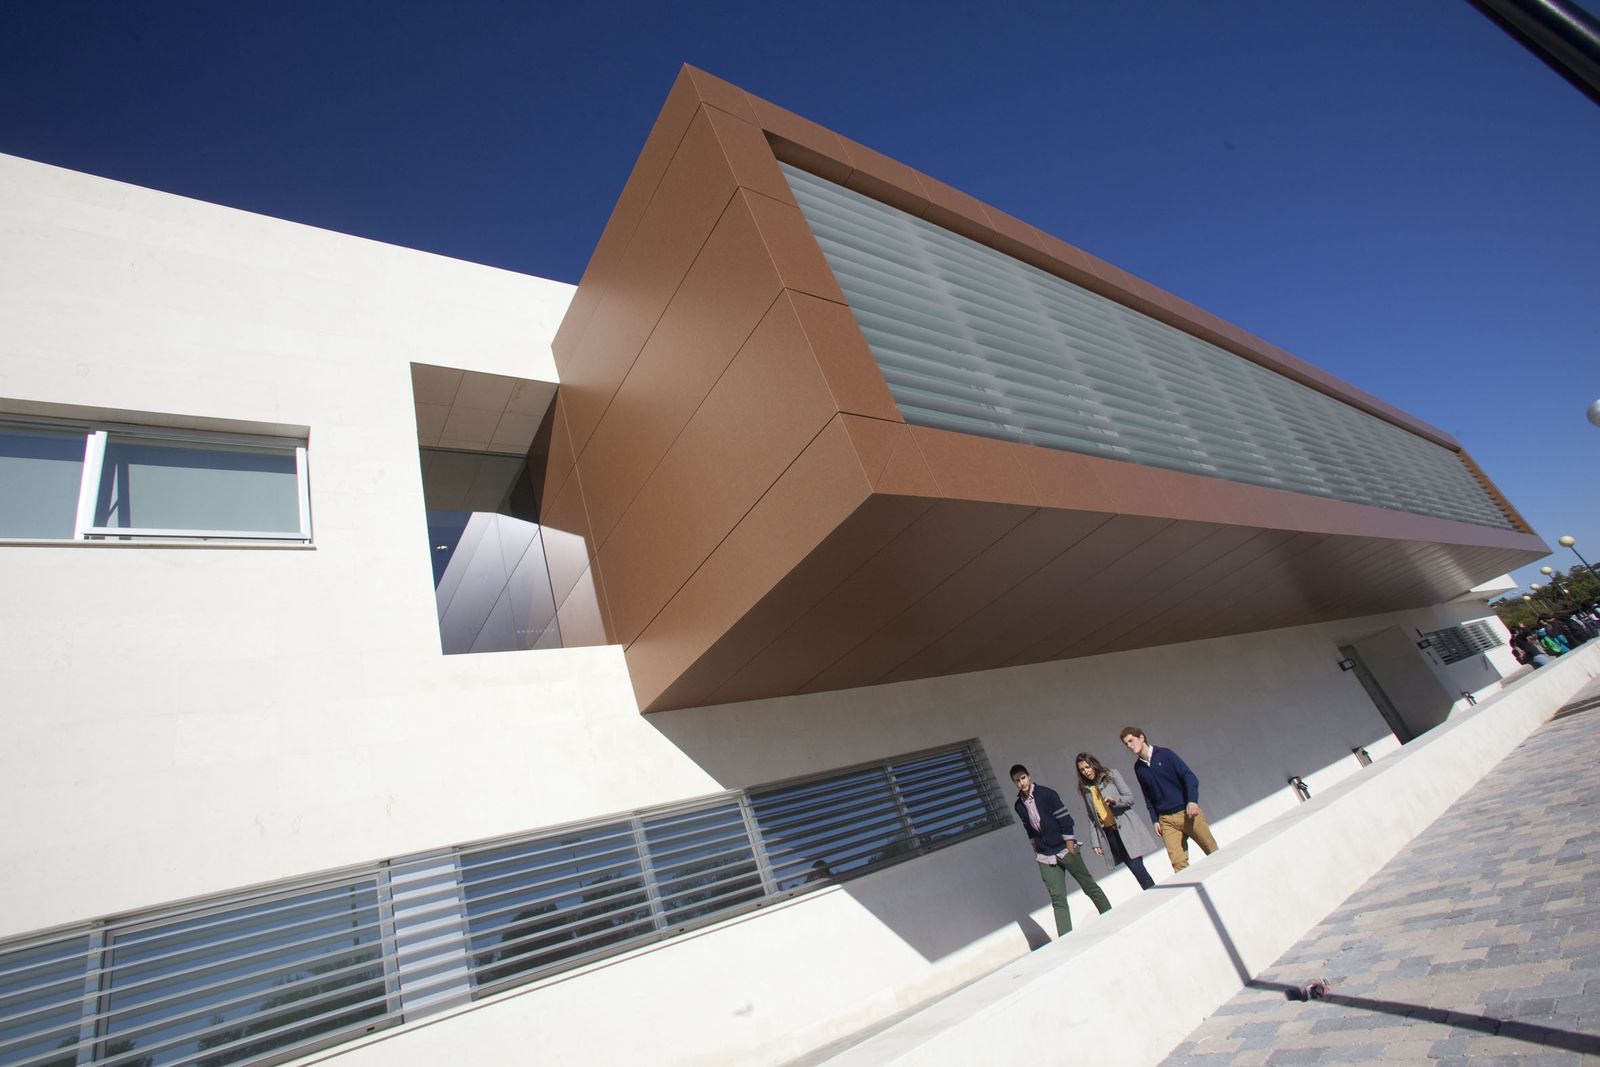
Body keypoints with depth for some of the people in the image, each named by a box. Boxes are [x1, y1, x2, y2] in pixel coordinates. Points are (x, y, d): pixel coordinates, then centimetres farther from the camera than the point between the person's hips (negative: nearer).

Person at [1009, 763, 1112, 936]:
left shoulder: (1046, 793, -13)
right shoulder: (1019, 805, 1)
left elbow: (1064, 819, -13)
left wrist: (1070, 846, -13)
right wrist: (1035, 845, 10)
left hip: (1065, 850, -3)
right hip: (1045, 857, 4)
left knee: (1090, 887, 10)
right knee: (1057, 899, 0)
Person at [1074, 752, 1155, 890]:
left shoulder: (1112, 775, 3)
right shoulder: (1085, 790, 10)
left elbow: (1130, 798, -1)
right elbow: (1091, 818, 10)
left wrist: (1115, 800, -20)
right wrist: (1096, 842, 5)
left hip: (1124, 828, -2)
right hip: (1108, 834, 2)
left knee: (1136, 865, -9)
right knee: (1134, 868, -2)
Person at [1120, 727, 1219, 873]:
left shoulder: (1164, 754, -3)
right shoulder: (1138, 768, 10)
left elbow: (1189, 777, -9)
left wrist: (1192, 801, -21)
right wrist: (1155, 820, 9)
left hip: (1188, 813, -3)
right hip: (1166, 820, 3)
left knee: (1214, 854, 5)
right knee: (1178, 864, -9)